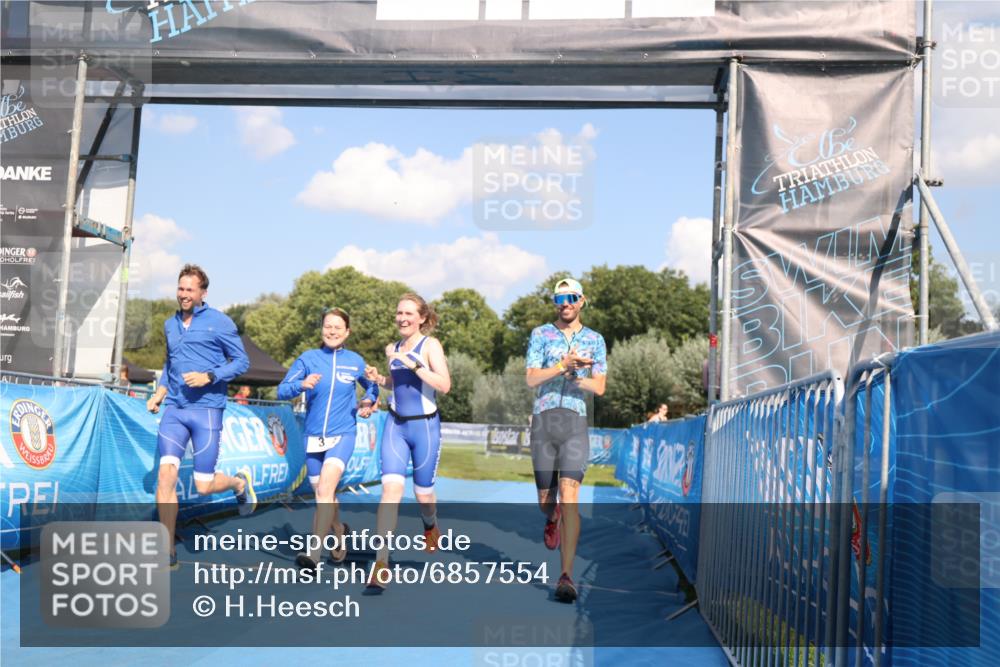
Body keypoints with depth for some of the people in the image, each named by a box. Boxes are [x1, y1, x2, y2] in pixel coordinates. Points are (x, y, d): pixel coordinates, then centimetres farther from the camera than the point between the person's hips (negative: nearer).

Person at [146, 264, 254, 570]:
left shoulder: (219, 322, -2)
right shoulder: (170, 324, 15)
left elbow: (242, 361, -1)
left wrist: (209, 377, -15)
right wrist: (160, 390, 13)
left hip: (206, 409, -4)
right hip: (174, 409, 5)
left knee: (204, 486, -3)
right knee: (166, 473, -11)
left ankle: (240, 482, 34)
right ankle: (168, 552, -5)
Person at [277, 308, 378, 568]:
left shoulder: (355, 361, 2)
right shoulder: (308, 358, 0)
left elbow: (372, 386, 21)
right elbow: (282, 391, -5)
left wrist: (368, 402, -1)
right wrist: (302, 384, -25)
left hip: (343, 434, -2)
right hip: (313, 436, 2)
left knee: (325, 486, -23)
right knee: (323, 493, 15)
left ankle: (314, 553, -28)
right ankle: (339, 531, 45)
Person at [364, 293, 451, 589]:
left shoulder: (430, 345, -9)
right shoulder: (392, 349, 8)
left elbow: (444, 385, -21)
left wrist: (413, 364, -26)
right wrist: (378, 378, 6)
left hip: (425, 426, -3)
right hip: (395, 425, 3)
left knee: (423, 494, 10)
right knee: (391, 487, -13)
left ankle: (430, 526, 47)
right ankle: (381, 564, -17)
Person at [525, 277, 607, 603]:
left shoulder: (595, 340, 11)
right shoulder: (541, 334, 8)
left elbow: (599, 387, 4)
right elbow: (532, 379, -3)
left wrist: (571, 375, -12)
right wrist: (563, 366, -17)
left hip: (575, 421, -1)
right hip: (543, 419, 1)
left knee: (570, 496, -14)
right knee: (545, 499, 9)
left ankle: (567, 577, -15)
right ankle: (552, 519, 49)